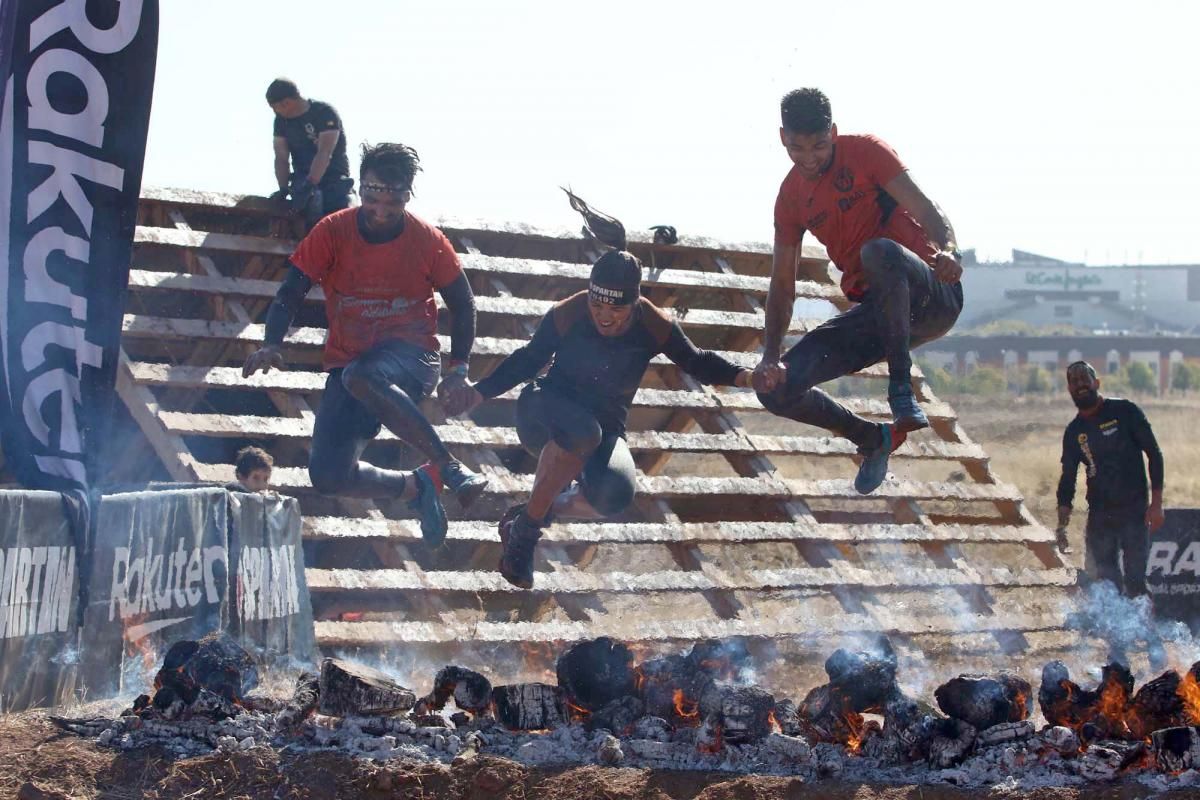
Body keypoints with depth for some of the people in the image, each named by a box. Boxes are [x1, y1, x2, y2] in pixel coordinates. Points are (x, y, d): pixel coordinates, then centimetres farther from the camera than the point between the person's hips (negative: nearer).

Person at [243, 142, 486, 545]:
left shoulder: (427, 240, -5)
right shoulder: (333, 231, -5)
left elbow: (462, 303, 8)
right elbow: (291, 292, -7)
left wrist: (458, 366, 1)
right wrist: (271, 345, -24)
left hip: (409, 353, -3)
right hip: (347, 359, 3)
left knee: (360, 377, -41)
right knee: (327, 477, -13)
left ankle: (449, 466, -32)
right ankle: (418, 486, 12)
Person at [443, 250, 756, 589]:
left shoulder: (655, 327, -10)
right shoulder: (567, 315, -14)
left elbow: (697, 363, 4)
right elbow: (527, 361, 1)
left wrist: (743, 376, -13)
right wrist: (478, 393, -8)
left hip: (605, 427, 2)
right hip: (546, 416, -2)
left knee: (615, 494, -35)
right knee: (581, 433, -42)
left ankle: (550, 507, -2)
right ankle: (525, 530, -27)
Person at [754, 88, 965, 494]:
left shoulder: (865, 152, -5)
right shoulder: (791, 196, 9)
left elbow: (924, 208, -15)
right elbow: (782, 283, 11)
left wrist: (947, 248, -38)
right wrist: (770, 356, -4)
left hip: (930, 296, -6)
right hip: (873, 312, 6)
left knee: (879, 252, -41)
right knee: (777, 389, -9)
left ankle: (901, 386, -29)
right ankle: (873, 439, 14)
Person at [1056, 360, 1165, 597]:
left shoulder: (1124, 411, -2)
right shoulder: (1074, 432, 9)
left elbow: (1154, 454, -2)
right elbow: (1067, 480, 13)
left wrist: (1156, 503, -9)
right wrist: (1062, 526, 2)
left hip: (1134, 512, -4)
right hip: (1099, 516, 4)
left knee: (1134, 580, -9)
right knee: (1106, 580, -1)